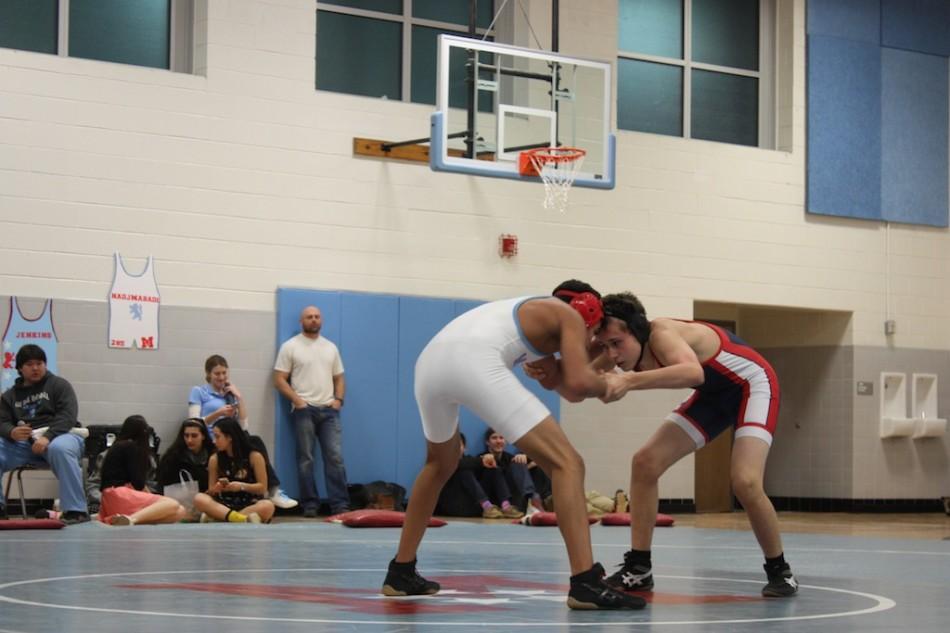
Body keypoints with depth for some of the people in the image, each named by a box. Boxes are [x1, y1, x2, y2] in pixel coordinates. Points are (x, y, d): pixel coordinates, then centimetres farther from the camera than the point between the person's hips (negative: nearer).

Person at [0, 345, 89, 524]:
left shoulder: (59, 385, 7)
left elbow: (68, 415, -7)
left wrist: (47, 437, -25)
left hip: (60, 435, -4)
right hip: (24, 442, 4)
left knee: (60, 449, -42)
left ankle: (76, 510, -40)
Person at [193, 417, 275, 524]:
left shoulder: (254, 456, -2)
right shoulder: (214, 459, 5)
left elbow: (262, 488, -2)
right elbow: (211, 490, 7)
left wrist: (242, 486, -18)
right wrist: (215, 489, -16)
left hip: (250, 505, -2)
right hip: (225, 505, 2)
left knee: (268, 506, -37)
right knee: (199, 499, -28)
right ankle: (243, 520, -43)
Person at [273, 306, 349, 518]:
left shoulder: (331, 347, 17)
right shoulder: (290, 347, 3)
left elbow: (339, 378, 19)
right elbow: (279, 379, -2)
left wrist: (338, 399, 2)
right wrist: (297, 400, -11)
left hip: (329, 410, 3)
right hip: (304, 410, -3)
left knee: (335, 457, -4)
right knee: (306, 459, -1)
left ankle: (340, 504, -4)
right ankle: (310, 506, 2)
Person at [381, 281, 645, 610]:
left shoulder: (530, 309, 39)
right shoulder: (570, 316, 17)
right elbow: (578, 384, 2)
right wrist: (607, 386, 21)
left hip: (430, 360, 8)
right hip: (474, 362, -8)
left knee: (440, 464, 35)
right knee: (567, 464, -2)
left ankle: (401, 572, 34)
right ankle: (586, 584, -14)